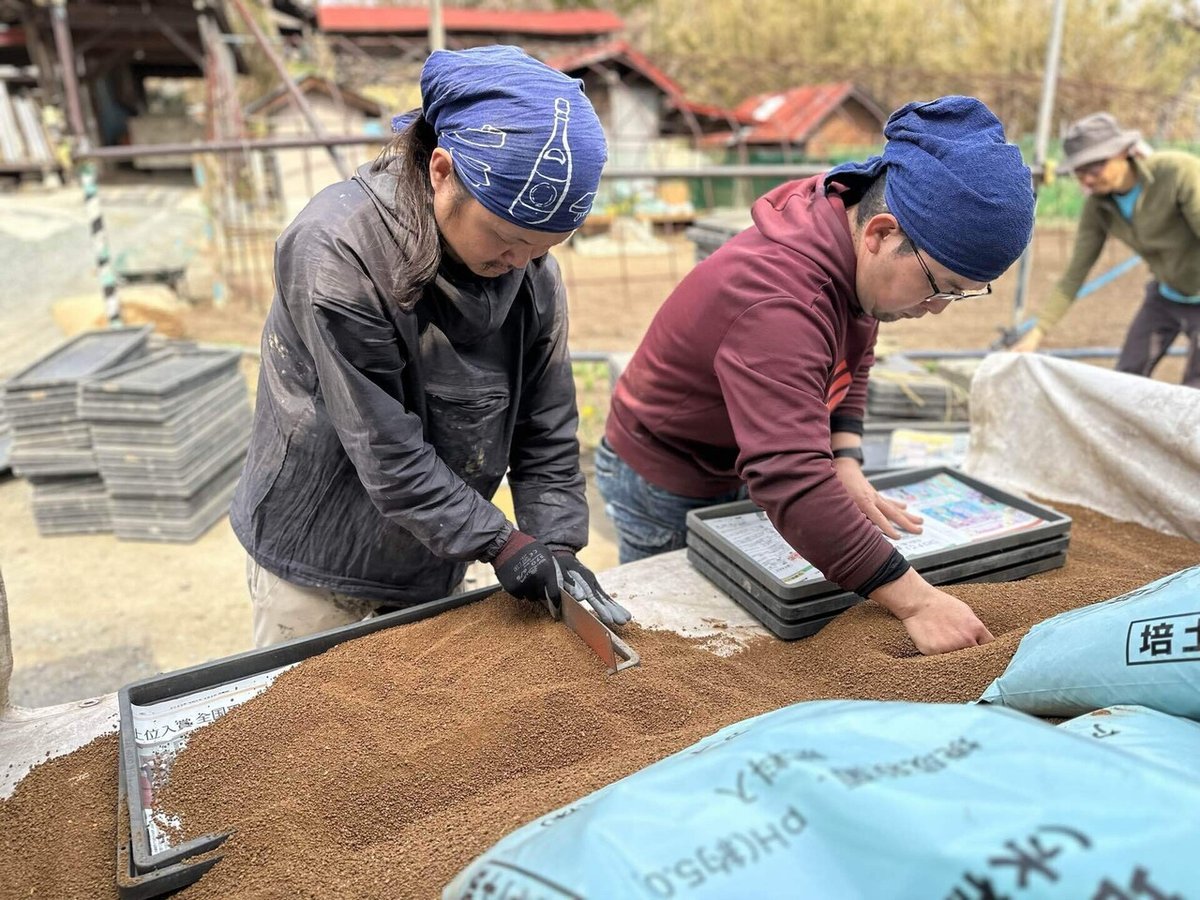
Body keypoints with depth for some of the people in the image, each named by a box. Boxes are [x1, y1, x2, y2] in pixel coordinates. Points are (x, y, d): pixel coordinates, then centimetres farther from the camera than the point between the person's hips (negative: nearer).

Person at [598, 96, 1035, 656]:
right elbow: (791, 483, -47)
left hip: (735, 468, 8)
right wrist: (915, 600, -45)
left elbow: (851, 363, 5)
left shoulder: (858, 253, -10)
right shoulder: (778, 305, -40)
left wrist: (846, 463, -11)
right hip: (664, 489, -8)